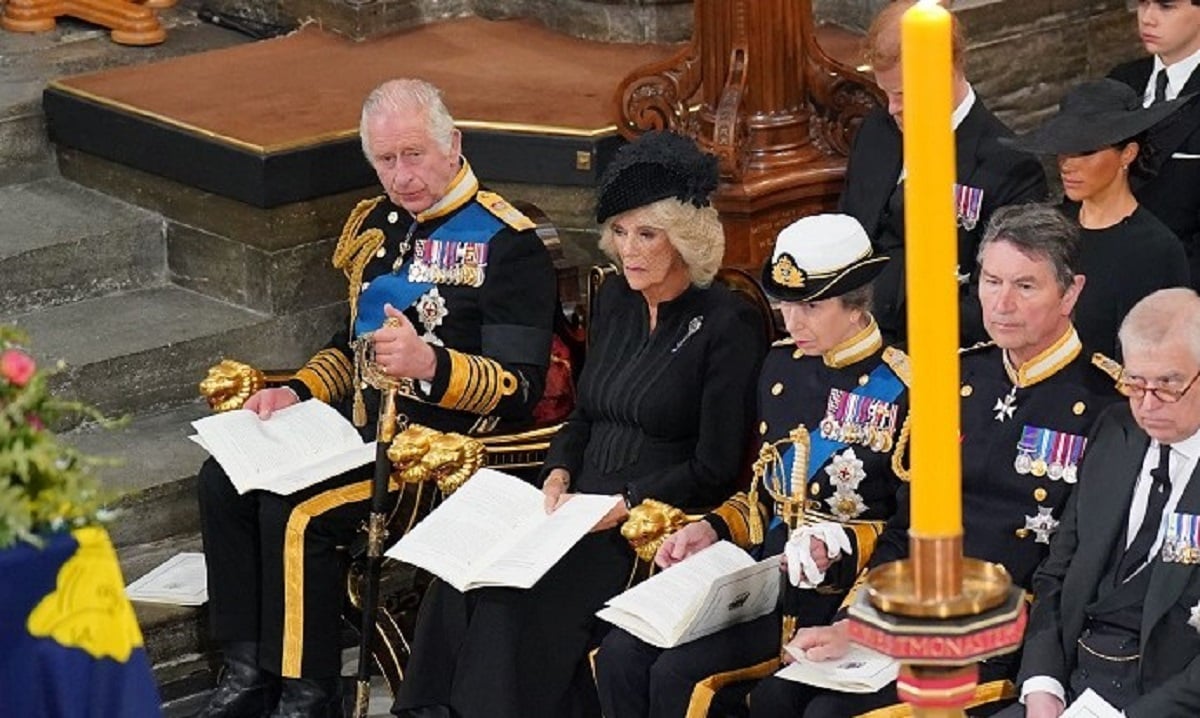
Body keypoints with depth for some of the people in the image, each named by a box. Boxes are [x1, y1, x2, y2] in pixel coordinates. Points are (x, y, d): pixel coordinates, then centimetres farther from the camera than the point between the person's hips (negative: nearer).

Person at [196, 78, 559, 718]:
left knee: (296, 512, -25)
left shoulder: (506, 244, -11)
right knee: (224, 482, -7)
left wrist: (430, 365, -32)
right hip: (359, 422, 9)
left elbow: (520, 387, -16)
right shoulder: (376, 225, 14)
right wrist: (296, 392, 7)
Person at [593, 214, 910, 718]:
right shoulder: (782, 365, 12)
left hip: (832, 586, -7)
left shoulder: (901, 391, -10)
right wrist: (713, 529, 3)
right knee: (620, 654, -12)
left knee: (678, 673, -24)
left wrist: (836, 548, -23)